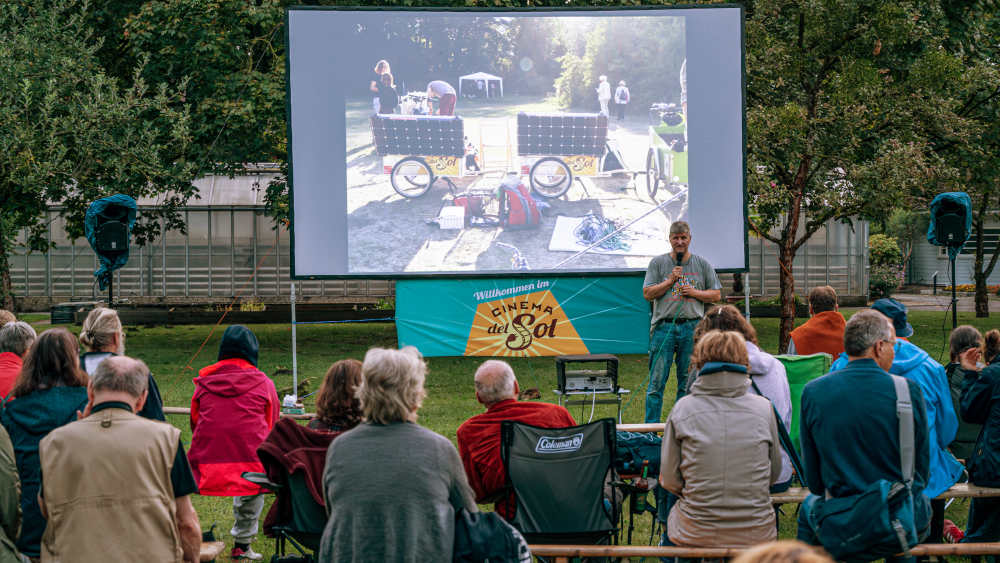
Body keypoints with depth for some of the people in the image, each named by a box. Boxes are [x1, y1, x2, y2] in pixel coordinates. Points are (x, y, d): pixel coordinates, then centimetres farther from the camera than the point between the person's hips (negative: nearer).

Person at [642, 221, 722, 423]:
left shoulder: (702, 264, 11)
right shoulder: (658, 263, 8)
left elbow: (716, 294, 12)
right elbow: (647, 293, 3)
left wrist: (695, 292, -4)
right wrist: (670, 281, -6)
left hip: (692, 328, 1)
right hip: (664, 327, -1)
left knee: (688, 382, 4)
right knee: (657, 382, -5)